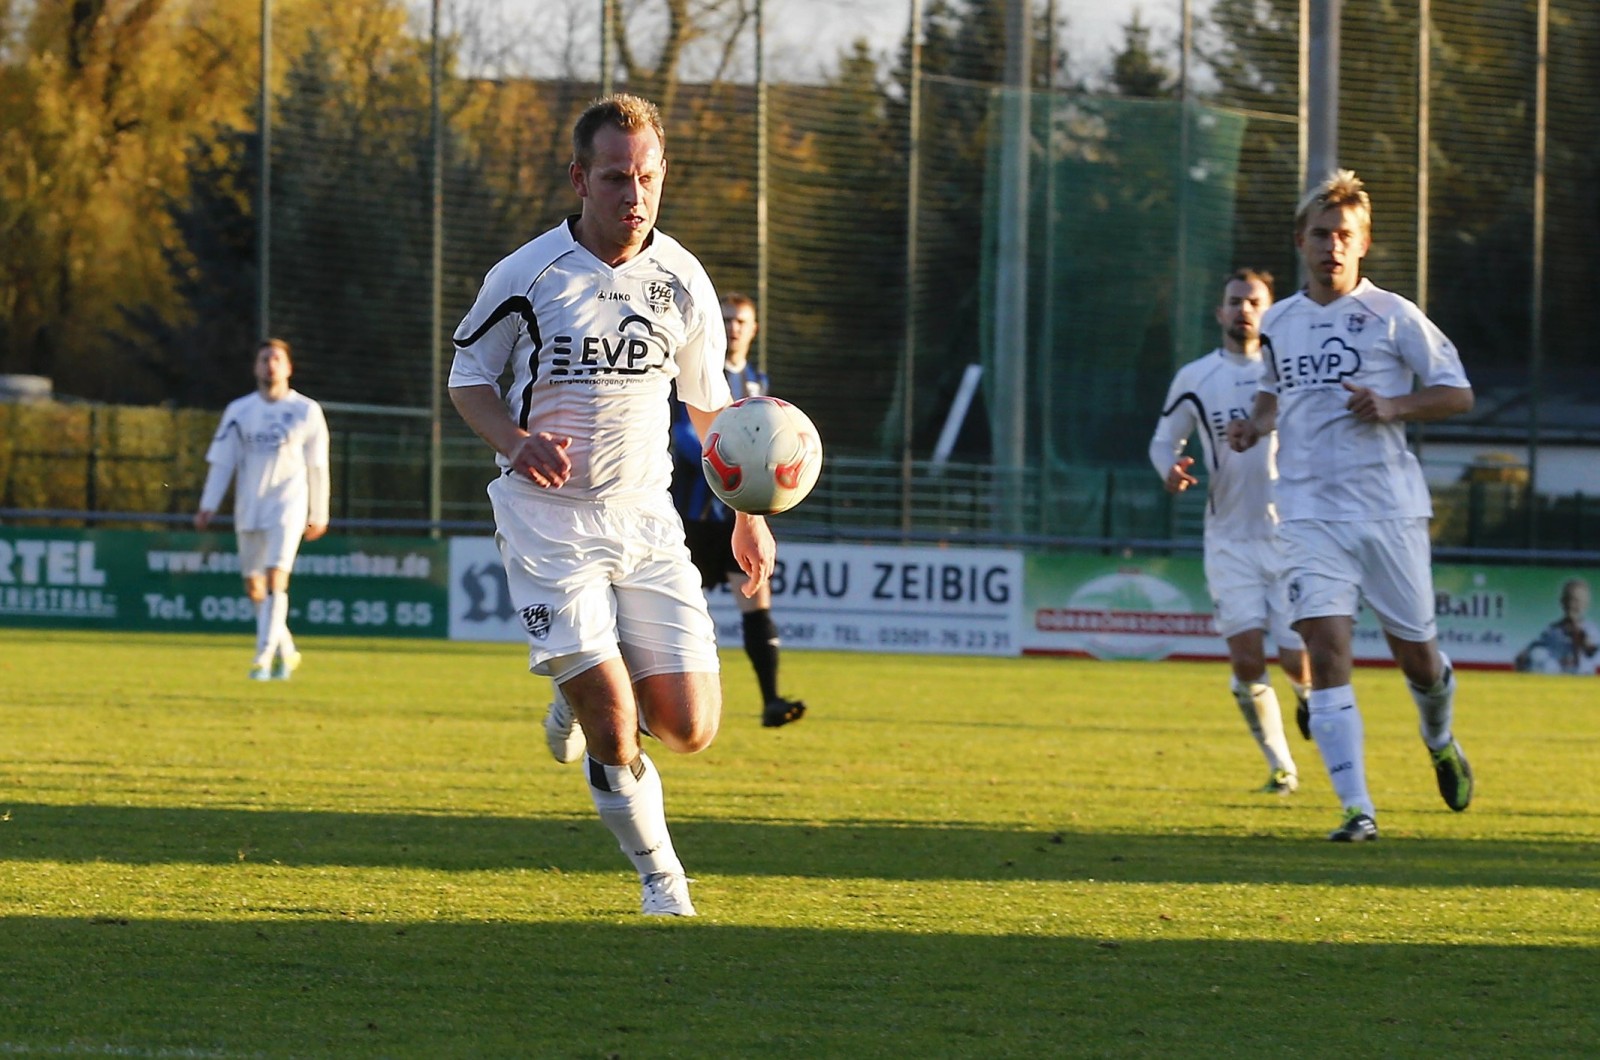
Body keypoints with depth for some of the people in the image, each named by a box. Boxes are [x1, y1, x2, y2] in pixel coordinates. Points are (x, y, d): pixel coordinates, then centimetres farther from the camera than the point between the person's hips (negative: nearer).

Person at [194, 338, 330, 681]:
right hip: (248, 509, 3)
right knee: (254, 587, 7)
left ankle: (264, 658, -18)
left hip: (288, 506, -3)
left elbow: (317, 467, 7)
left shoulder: (306, 411, 2)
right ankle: (286, 652, 24)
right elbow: (221, 461, 6)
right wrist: (208, 506, -3)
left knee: (275, 579, -17)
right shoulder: (239, 411, 7)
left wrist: (318, 515, 8)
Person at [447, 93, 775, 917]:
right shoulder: (527, 276, -8)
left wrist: (748, 516, 13)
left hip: (645, 518, 3)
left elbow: (709, 405, 16)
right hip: (548, 519, -3)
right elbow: (467, 375, 5)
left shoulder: (683, 282, 2)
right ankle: (660, 878, 9)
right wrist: (515, 442, -14)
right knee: (612, 732, -14)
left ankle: (592, 690, 28)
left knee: (689, 729, -5)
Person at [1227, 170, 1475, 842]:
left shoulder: (1392, 316, -2)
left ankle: (1440, 741, 42)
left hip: (1390, 508, -2)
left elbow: (1457, 394, 0)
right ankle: (1357, 809, -17)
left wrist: (1393, 406, -17)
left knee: (1416, 655, 6)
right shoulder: (1279, 324, 10)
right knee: (1326, 651, -14)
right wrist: (1256, 425, 7)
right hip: (1310, 512, 2)